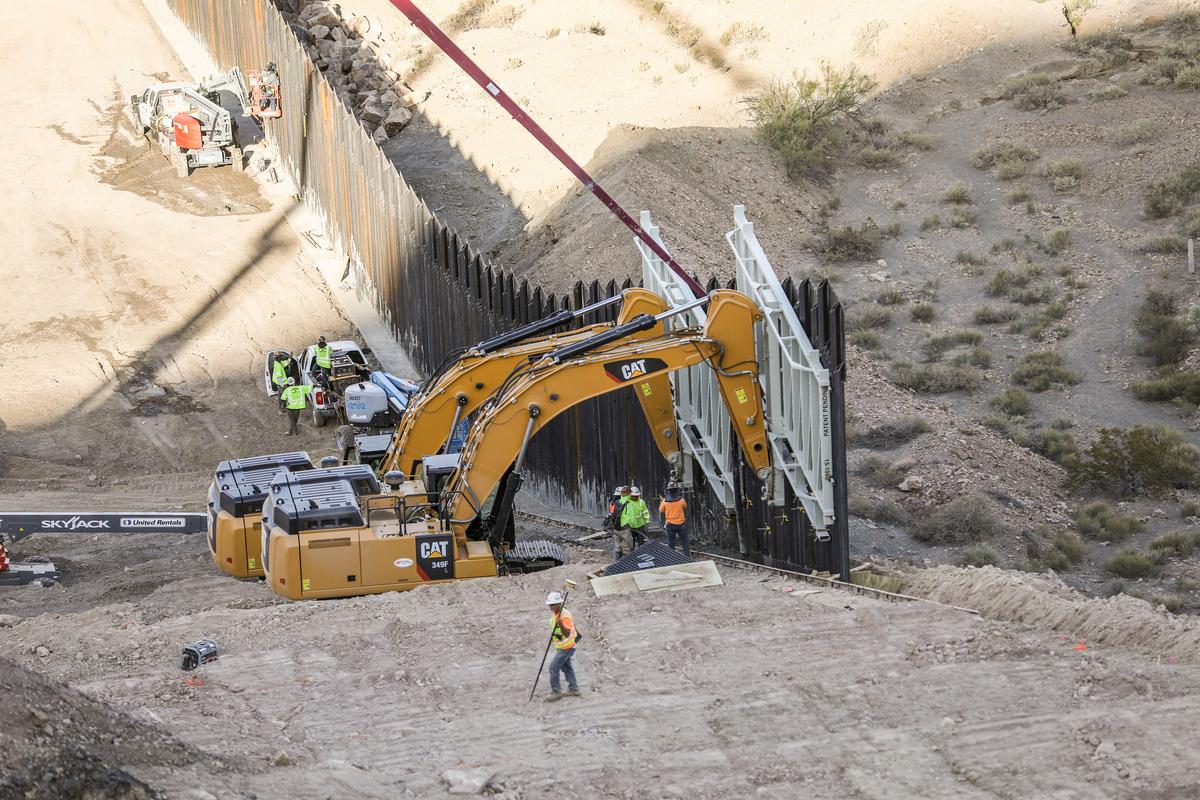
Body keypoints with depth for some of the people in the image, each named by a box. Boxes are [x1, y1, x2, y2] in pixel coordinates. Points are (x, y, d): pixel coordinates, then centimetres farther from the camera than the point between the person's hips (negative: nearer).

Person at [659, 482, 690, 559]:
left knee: (670, 544, 10)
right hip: (681, 524, -1)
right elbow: (685, 507, 8)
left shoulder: (665, 501, -10)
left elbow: (661, 511, 1)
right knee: (685, 543, 11)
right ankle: (688, 558, 14)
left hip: (670, 524, 1)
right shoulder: (681, 500, -12)